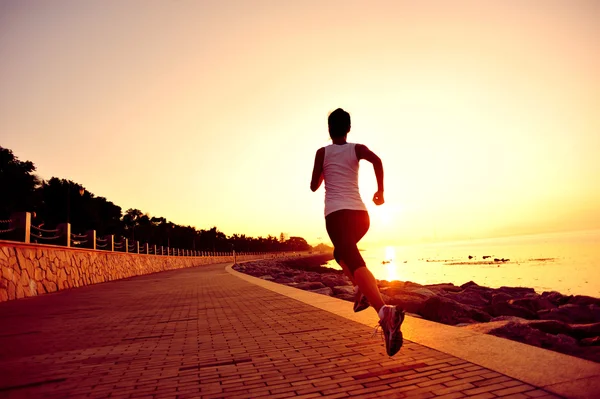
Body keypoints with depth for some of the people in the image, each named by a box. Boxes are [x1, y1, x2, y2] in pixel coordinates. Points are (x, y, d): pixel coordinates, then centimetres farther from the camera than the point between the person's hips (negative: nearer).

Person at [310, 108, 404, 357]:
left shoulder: (322, 152, 8)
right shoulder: (357, 149, 11)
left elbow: (314, 186, 10)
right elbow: (377, 160, -10)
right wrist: (380, 191, 2)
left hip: (336, 213, -4)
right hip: (360, 214, 4)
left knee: (355, 262, -20)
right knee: (341, 252, 31)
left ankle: (384, 311, -44)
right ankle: (362, 290, 11)